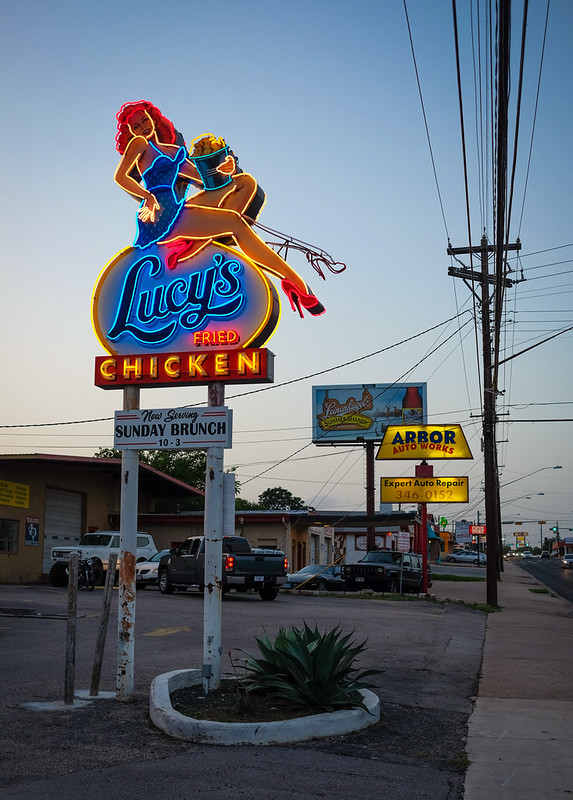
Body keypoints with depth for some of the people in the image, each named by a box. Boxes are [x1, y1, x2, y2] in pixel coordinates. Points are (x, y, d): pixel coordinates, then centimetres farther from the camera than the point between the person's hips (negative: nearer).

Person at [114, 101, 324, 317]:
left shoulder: (174, 150, 28)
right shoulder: (139, 144, 9)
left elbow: (201, 178, 25)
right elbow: (120, 177, -7)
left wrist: (220, 170, 3)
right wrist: (148, 196, -21)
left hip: (179, 208, 8)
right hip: (161, 214, -8)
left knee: (246, 181, 2)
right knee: (235, 222, -23)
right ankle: (293, 280, -25)